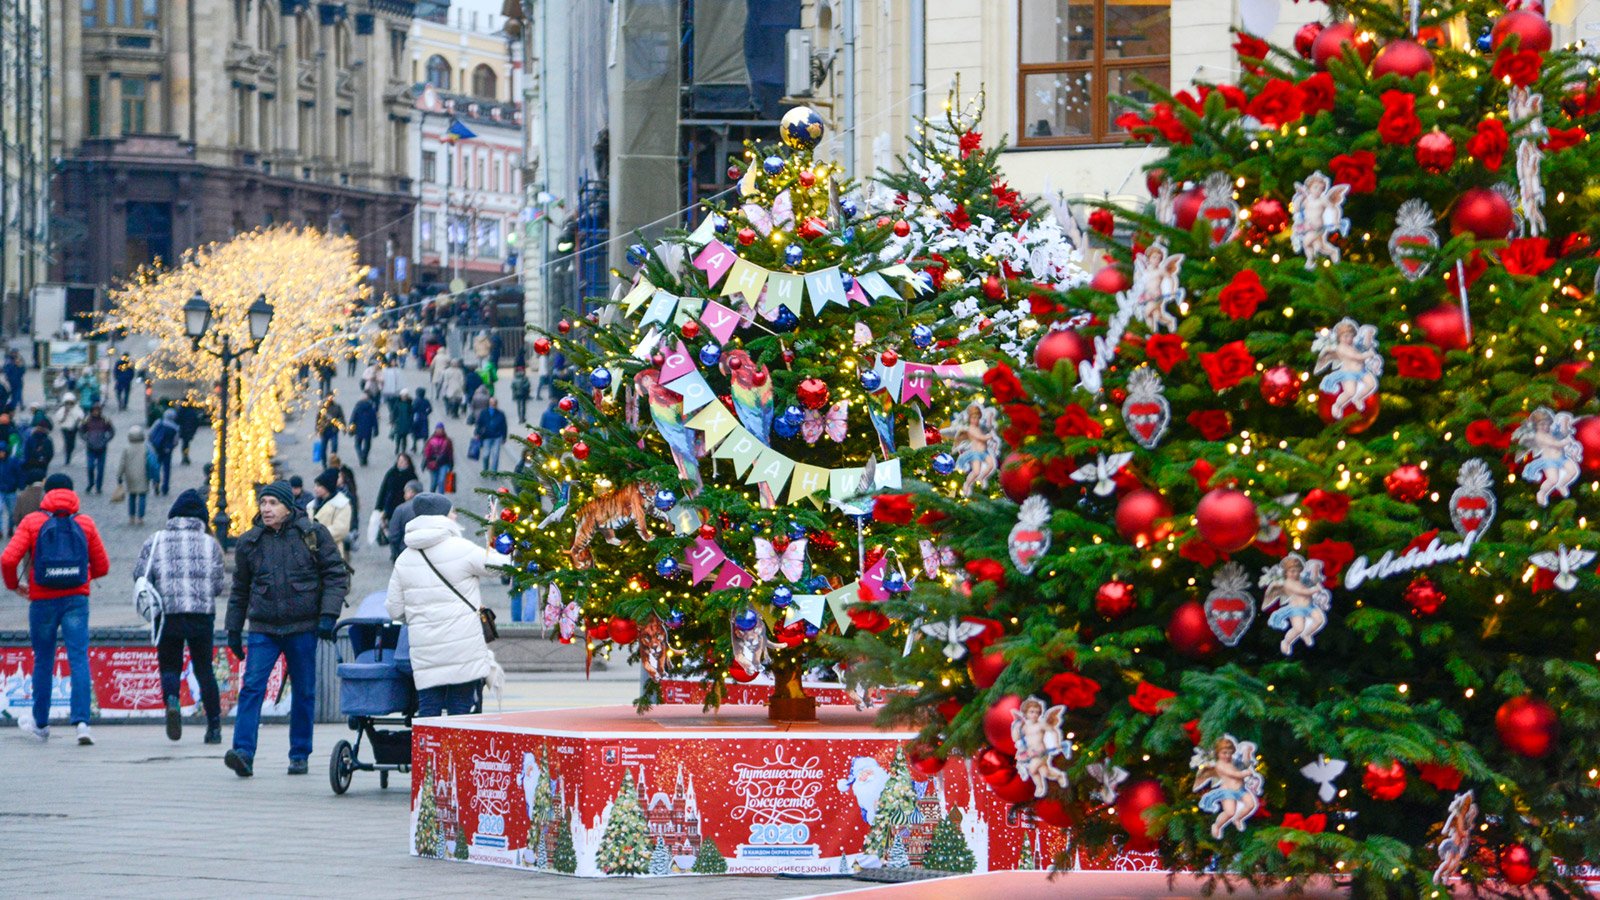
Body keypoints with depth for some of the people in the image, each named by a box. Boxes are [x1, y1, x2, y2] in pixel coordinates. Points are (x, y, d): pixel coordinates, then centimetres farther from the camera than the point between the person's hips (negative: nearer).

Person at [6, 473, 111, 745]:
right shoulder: (85, 523, 5)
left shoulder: (32, 522, 0)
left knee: (43, 662, 13)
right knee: (79, 660, -6)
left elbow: (8, 559, -10)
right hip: (76, 599, 0)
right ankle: (81, 721, -21)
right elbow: (102, 566, 10)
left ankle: (40, 724, 25)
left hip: (43, 600, 0)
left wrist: (14, 585, 9)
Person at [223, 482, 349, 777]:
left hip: (303, 627, -1)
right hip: (263, 628, 1)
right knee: (252, 686, -14)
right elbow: (240, 589, 17)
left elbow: (336, 575, 0)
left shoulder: (313, 535, 1)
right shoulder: (250, 542, 9)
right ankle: (243, 753, -19)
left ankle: (300, 755, 17)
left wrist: (328, 615, -11)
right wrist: (233, 630, 16)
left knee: (304, 692, 6)